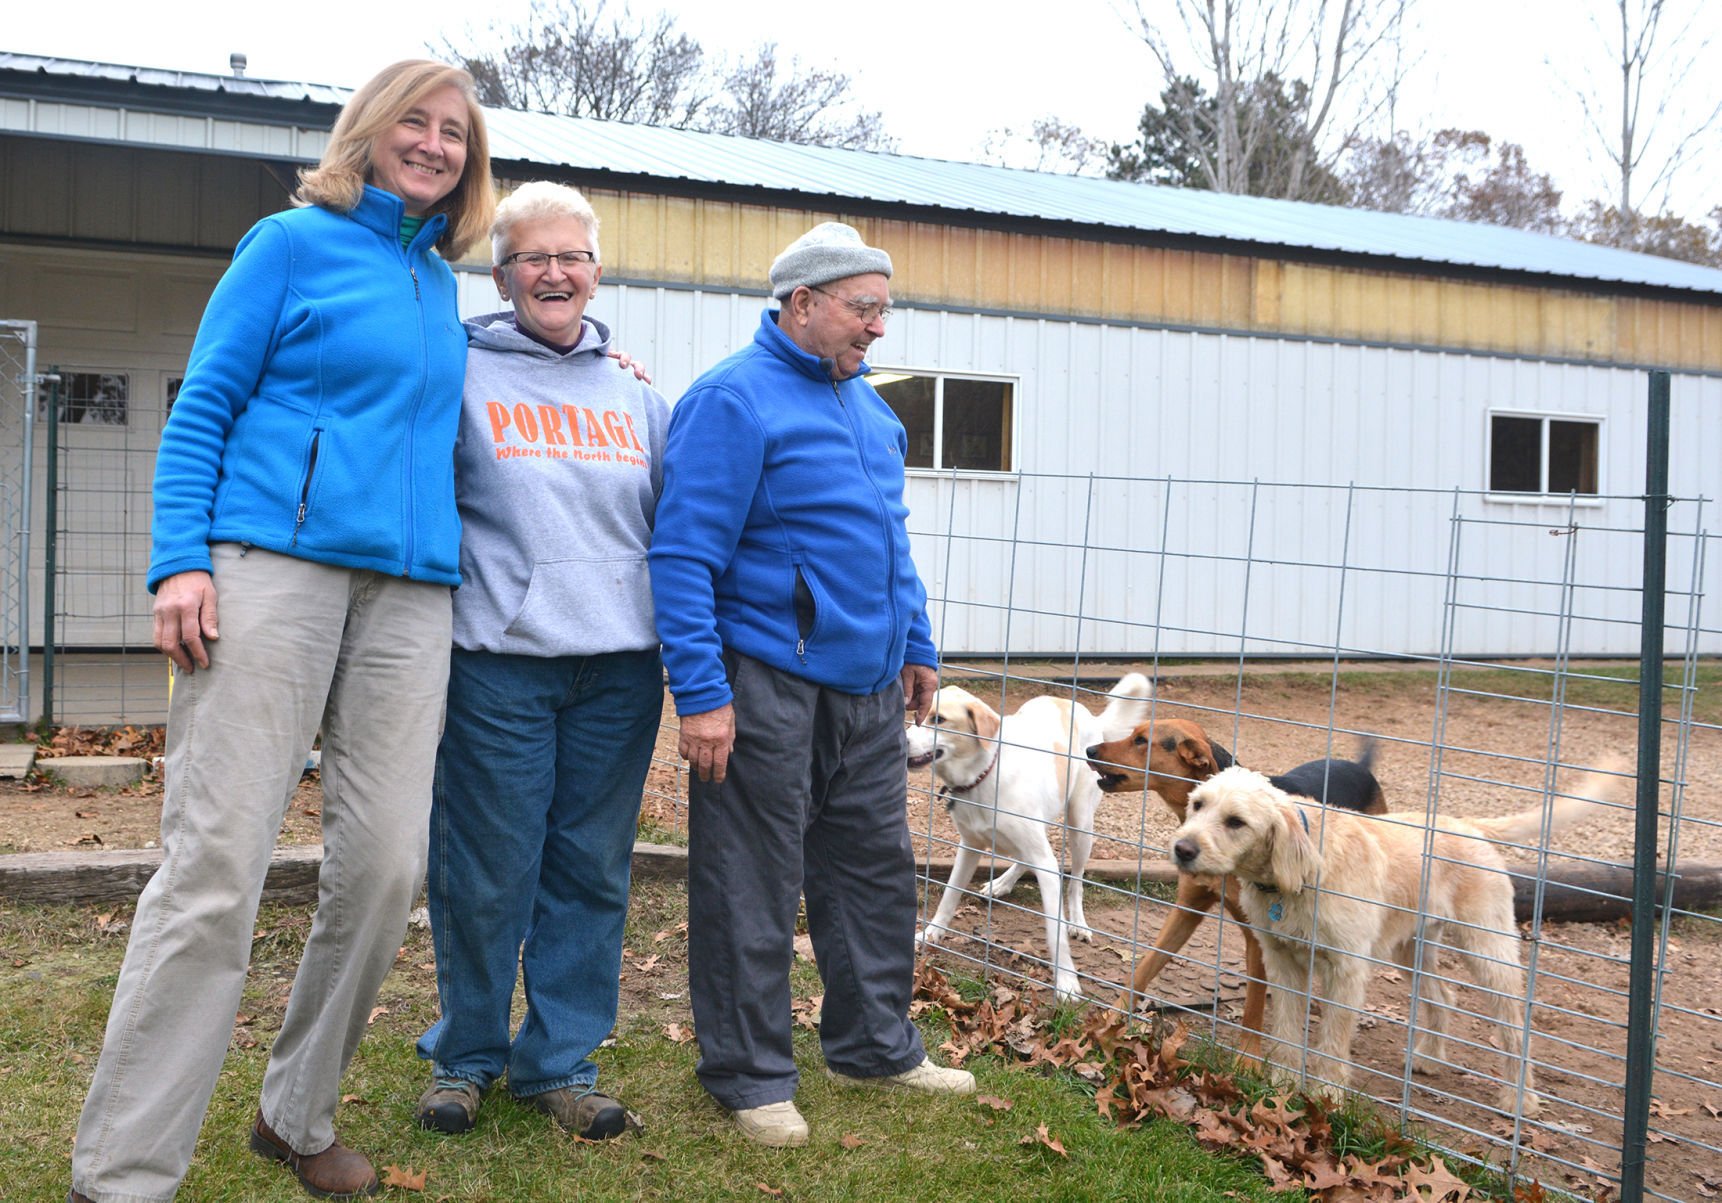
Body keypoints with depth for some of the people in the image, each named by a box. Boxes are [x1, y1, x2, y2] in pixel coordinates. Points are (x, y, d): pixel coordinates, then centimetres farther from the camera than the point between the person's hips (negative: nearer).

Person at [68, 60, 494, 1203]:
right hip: (278, 565, -6)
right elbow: (204, 404, 0)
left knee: (385, 864, 1)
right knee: (215, 862, -9)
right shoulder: (294, 242, 5)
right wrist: (180, 558, -10)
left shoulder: (441, 285, 21)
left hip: (409, 591, 6)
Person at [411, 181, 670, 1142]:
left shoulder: (636, 394, 14)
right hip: (500, 662, -3)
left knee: (592, 872, 8)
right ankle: (466, 1055, 21)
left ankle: (563, 1060, 22)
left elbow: (675, 522, 19)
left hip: (618, 667, 4)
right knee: (487, 874, 2)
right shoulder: (464, 374, 3)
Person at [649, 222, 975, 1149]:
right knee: (752, 888, 2)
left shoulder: (867, 405, 14)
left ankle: (875, 1044, 30)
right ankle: (749, 1074, 15)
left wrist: (916, 647, 20)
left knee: (875, 867, 15)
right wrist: (700, 692, -21)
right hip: (767, 684, -8)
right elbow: (683, 555, -17)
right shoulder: (735, 400, -12)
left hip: (866, 687, 8)